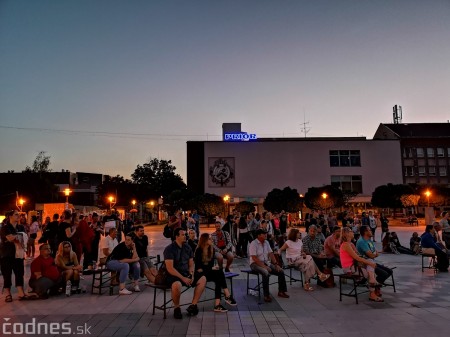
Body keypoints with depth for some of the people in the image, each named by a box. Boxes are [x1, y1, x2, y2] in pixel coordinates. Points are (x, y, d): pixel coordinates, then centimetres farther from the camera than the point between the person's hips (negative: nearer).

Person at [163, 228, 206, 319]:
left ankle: (193, 305, -4)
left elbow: (191, 264, 12)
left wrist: (191, 275, -8)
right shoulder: (169, 249, -12)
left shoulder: (187, 247, 7)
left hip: (186, 273, 7)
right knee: (177, 285, -38)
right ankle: (176, 307, -10)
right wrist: (183, 278, -23)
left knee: (202, 279, -11)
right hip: (173, 275, -6)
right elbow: (170, 268, -19)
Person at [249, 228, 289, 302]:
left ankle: (281, 291, 7)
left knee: (281, 271, -6)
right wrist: (264, 266, -25)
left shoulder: (266, 242, 7)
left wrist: (276, 264, -5)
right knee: (266, 273, -35)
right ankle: (266, 295, -25)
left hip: (266, 262, 8)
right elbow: (254, 258, -21)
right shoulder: (253, 244, -15)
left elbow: (271, 254, 7)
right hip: (256, 264, -8)